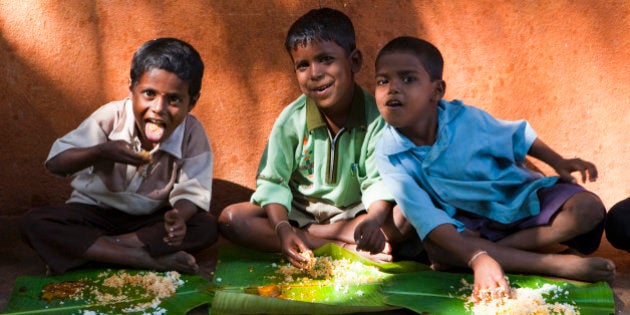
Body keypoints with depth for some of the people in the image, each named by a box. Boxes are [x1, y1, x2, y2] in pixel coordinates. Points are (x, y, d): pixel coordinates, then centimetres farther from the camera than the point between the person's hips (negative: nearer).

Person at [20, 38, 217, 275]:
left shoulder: (193, 134, -17)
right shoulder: (110, 117, -19)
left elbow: (191, 193, -17)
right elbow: (55, 163, -20)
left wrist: (179, 217, -41)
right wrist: (101, 153, -39)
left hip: (150, 219, 1)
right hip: (95, 210, -1)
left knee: (207, 228, -26)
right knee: (33, 223, -27)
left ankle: (80, 248, -23)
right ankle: (147, 259, -30)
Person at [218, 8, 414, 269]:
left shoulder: (376, 116, -14)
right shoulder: (291, 119, -11)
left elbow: (378, 181, -17)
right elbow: (273, 182, -10)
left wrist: (375, 219, -41)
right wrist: (282, 229, -29)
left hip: (354, 214, -2)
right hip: (299, 213, 2)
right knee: (230, 219, -24)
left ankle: (305, 235, -24)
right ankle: (348, 249, -27)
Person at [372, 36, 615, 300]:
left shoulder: (466, 118, -17)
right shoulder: (389, 156, -20)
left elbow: (517, 136, 5)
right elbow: (424, 216, -30)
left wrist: (558, 162, -2)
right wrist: (477, 258, -42)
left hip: (523, 198, 1)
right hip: (474, 224, -1)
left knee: (588, 208, -22)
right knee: (435, 247, -35)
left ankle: (500, 248, -23)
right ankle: (558, 263, -31)